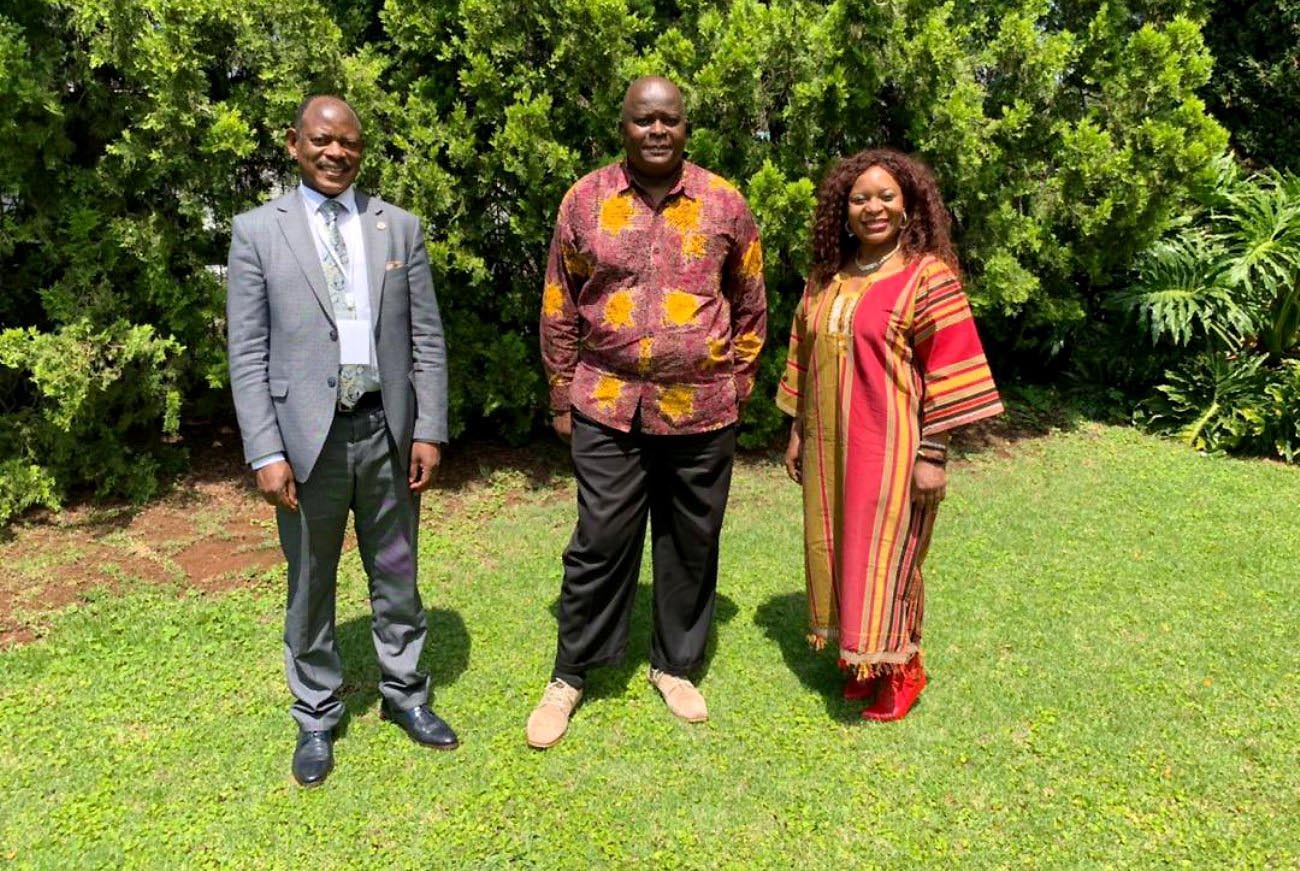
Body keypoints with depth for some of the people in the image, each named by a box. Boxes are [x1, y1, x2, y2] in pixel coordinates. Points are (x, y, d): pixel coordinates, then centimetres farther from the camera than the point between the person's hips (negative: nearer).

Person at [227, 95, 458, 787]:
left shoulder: (399, 227, 6)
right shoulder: (257, 230, 1)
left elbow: (427, 340, 4)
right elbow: (248, 353, -3)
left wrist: (429, 431, -2)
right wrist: (266, 452, -9)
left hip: (388, 430, 2)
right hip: (306, 436, -1)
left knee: (396, 575, 14)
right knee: (311, 586, 12)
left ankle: (403, 693, 34)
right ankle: (316, 718, 30)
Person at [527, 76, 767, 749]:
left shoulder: (724, 203, 3)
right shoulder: (585, 201, 2)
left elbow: (750, 305, 10)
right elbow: (559, 309, 6)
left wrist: (738, 385, 8)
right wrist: (561, 397, 6)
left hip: (702, 410, 1)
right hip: (608, 405, -1)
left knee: (691, 544, 11)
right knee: (599, 543, 3)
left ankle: (675, 665, 31)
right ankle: (569, 675, 22)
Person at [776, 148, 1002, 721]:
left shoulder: (927, 274, -8)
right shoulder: (826, 277, 10)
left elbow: (948, 367, -11)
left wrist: (933, 454, -14)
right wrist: (798, 431, 14)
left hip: (891, 447, -6)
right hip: (832, 446, 6)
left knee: (885, 554, 2)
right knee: (837, 548, 12)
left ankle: (898, 670, 23)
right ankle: (859, 659, 30)